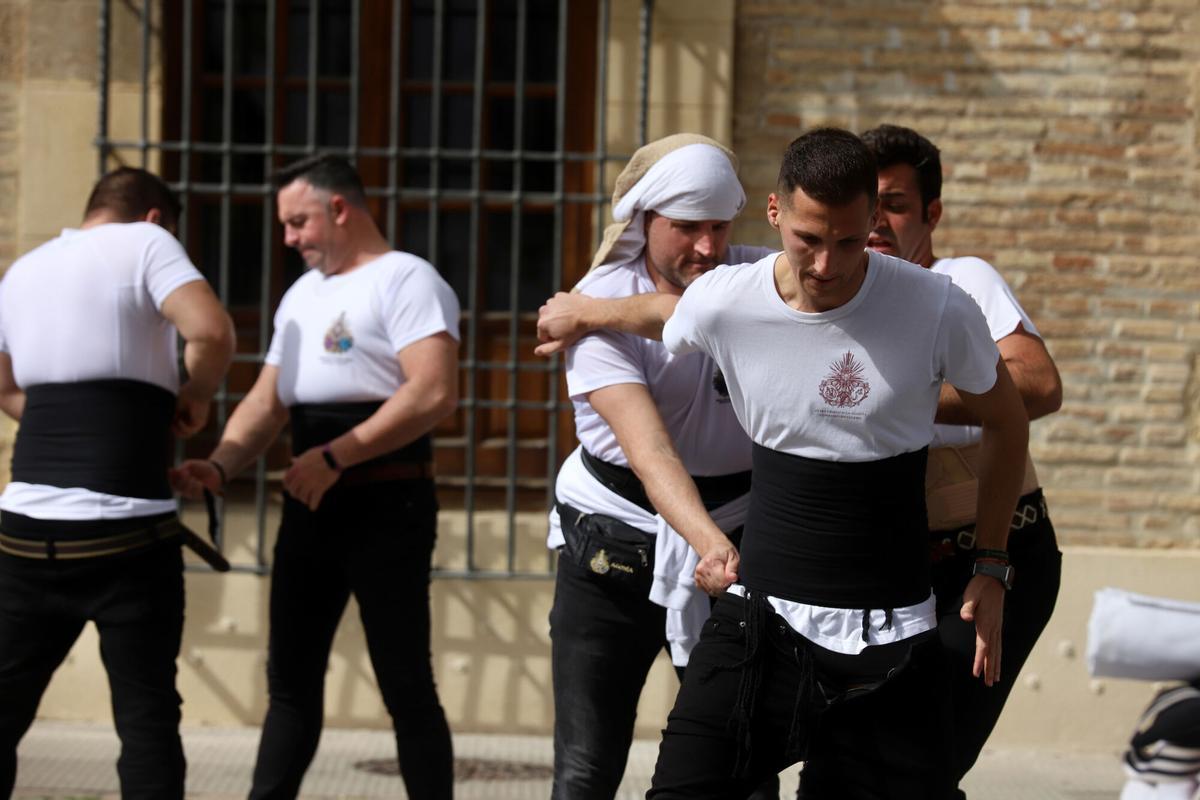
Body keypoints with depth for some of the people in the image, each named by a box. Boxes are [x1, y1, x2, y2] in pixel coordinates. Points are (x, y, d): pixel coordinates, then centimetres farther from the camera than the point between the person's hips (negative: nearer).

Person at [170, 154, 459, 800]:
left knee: (404, 684, -5)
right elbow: (268, 401, 18)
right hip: (311, 505, 8)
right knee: (291, 677, 10)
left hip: (386, 504, -8)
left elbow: (435, 393, -21)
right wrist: (220, 466, -1)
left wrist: (334, 457, -24)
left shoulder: (405, 280, -8)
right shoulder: (301, 295, 19)